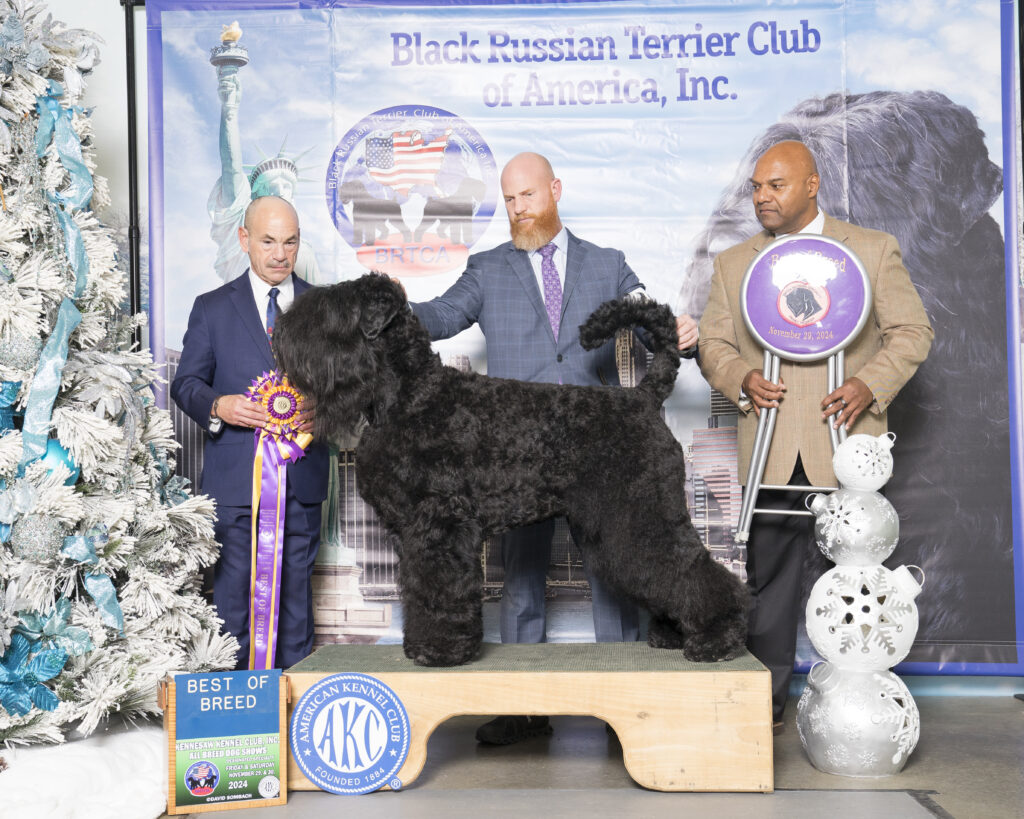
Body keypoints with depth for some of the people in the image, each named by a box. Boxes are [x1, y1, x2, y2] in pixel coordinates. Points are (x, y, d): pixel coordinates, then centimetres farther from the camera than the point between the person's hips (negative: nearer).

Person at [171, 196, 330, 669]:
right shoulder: (212, 308, 7)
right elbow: (186, 383, 7)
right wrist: (217, 407, -14)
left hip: (302, 475, 2)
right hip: (234, 476, -1)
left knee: (296, 589, 8)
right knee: (233, 590, 0)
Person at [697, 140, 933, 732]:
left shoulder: (874, 249, 6)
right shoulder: (732, 264, 14)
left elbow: (913, 331, 4)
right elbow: (713, 344, 12)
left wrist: (870, 384, -13)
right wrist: (741, 378, -10)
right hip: (769, 446, 2)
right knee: (769, 575, 5)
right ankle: (765, 701, 15)